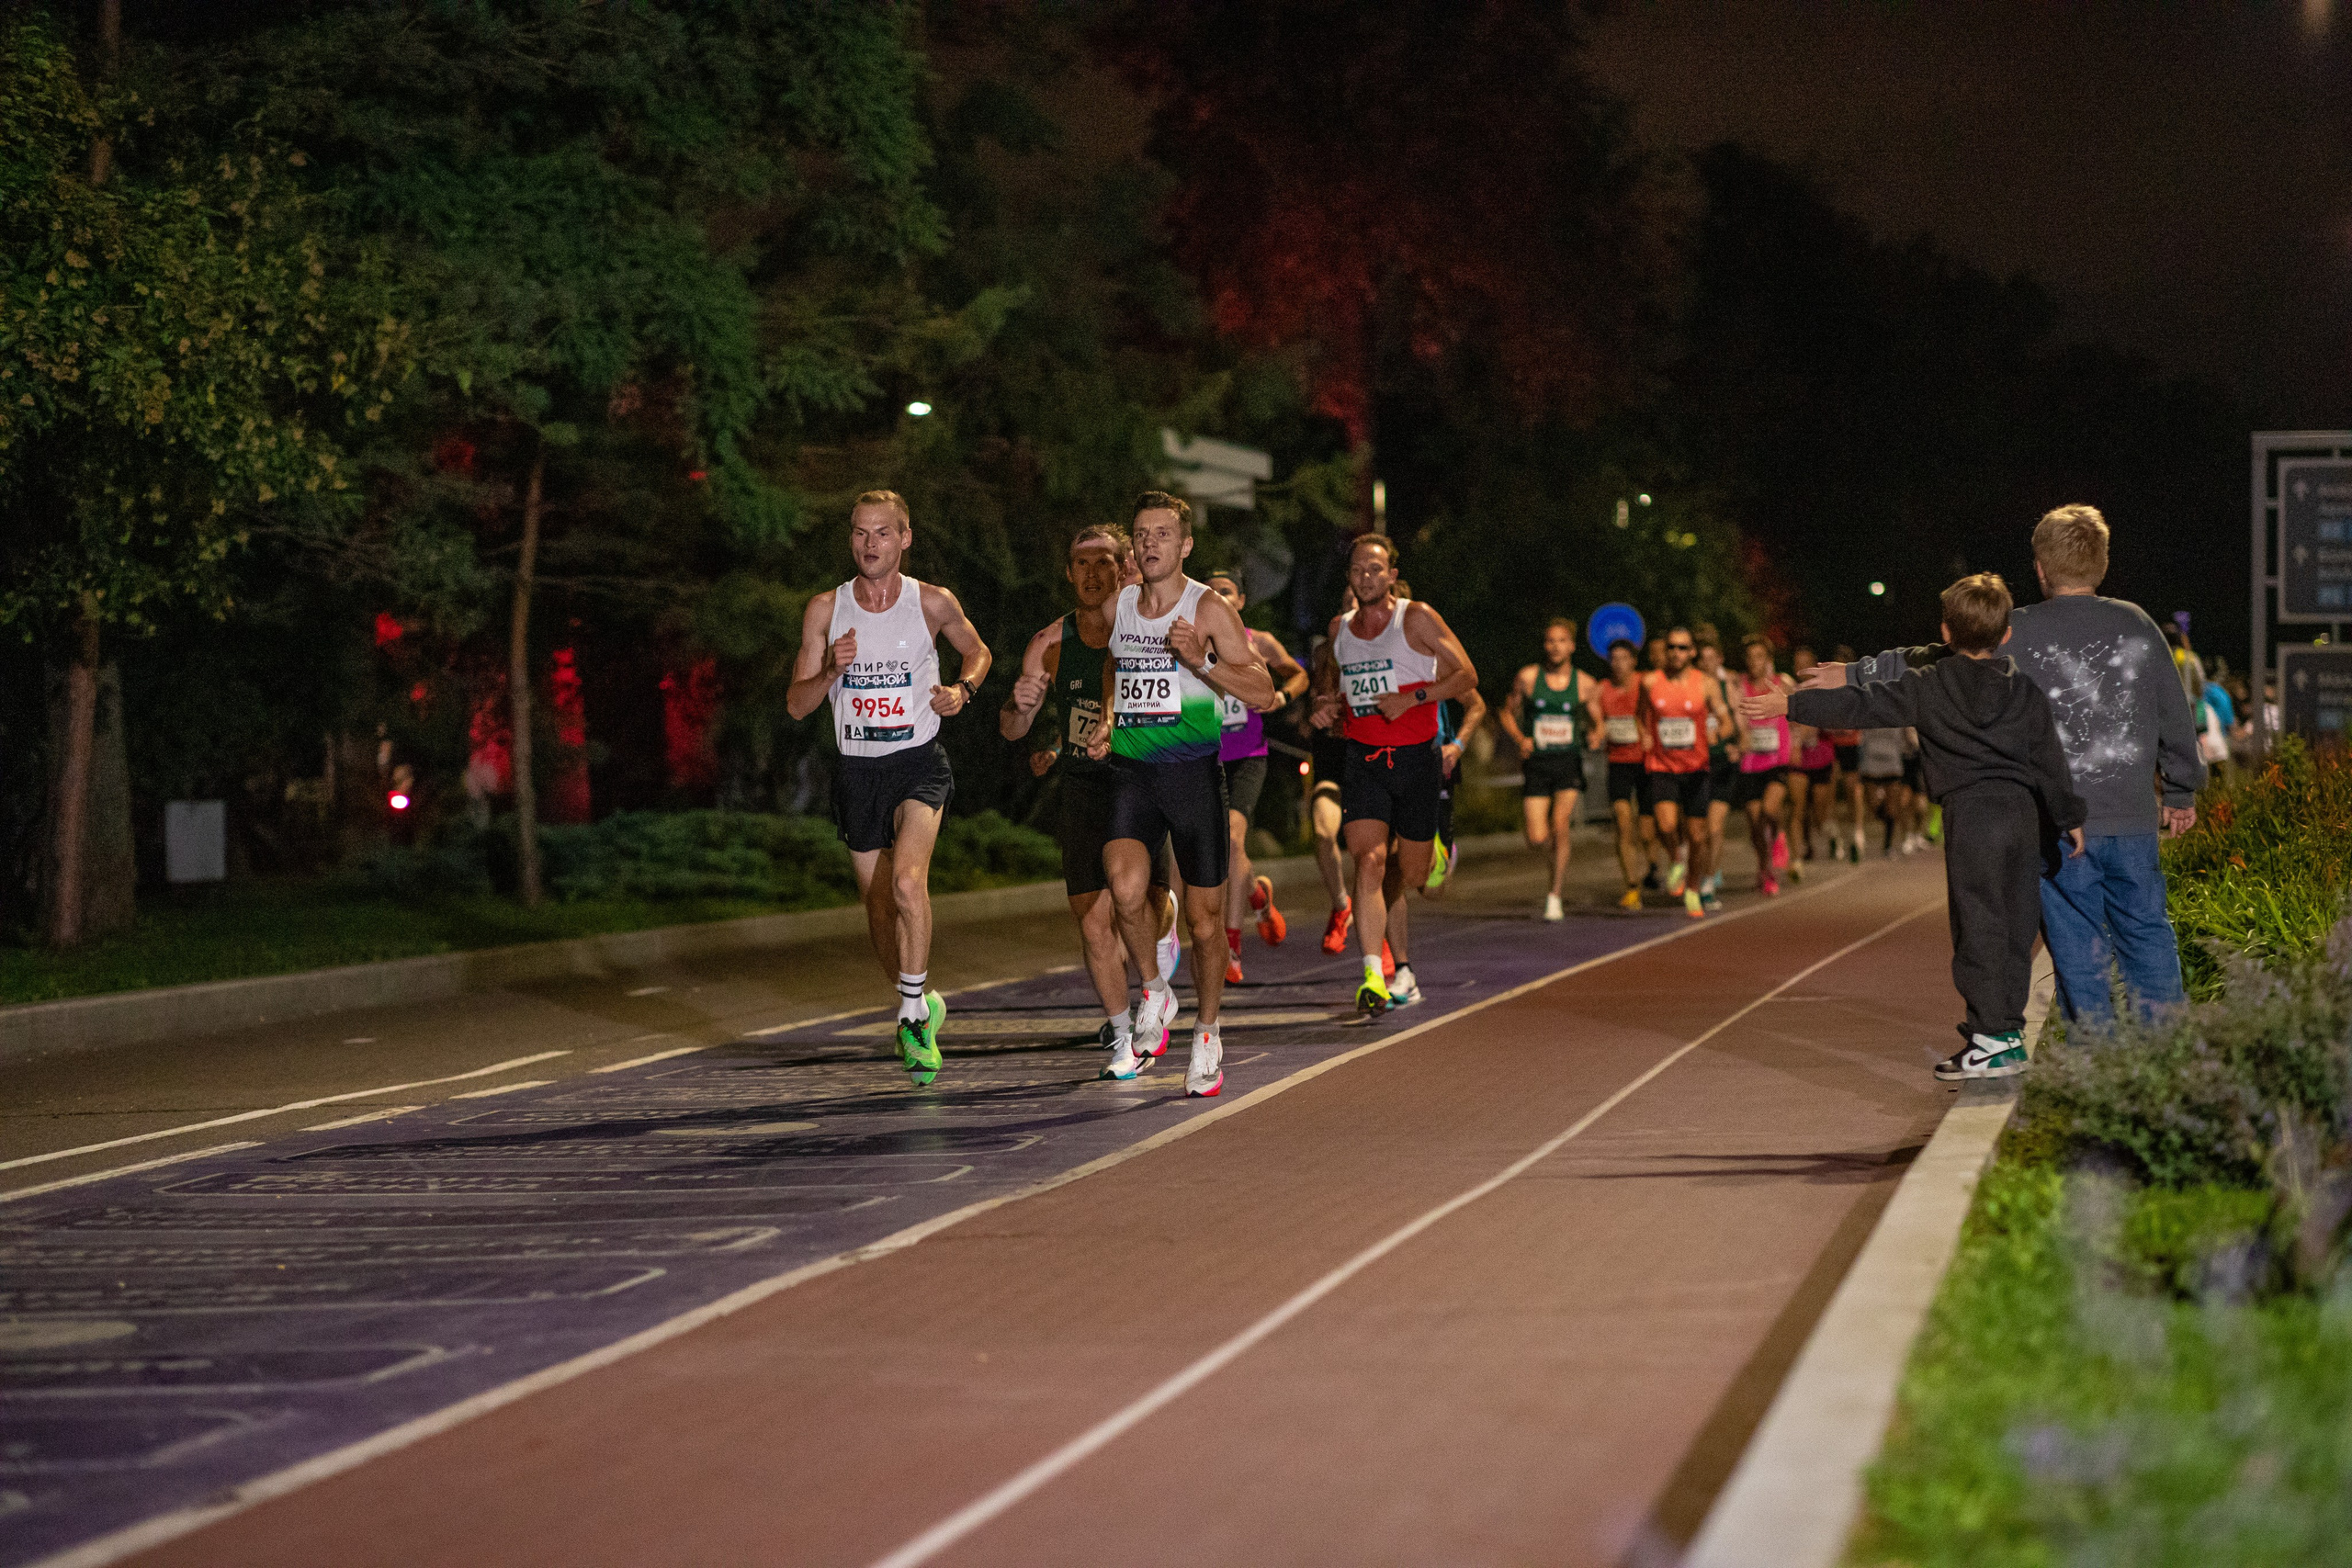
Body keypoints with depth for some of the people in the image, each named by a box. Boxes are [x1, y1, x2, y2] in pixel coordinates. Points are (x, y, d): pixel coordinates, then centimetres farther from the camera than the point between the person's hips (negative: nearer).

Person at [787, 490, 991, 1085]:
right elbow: (796, 704, 1)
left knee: (907, 880, -26)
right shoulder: (825, 610, 0)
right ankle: (920, 1004, 32)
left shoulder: (933, 603, -3)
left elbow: (976, 651, 16)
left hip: (918, 764, -3)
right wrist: (831, 670, -19)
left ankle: (913, 1013, -17)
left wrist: (961, 688, -5)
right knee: (880, 909, 9)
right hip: (857, 768, 3)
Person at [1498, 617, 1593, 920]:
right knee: (1537, 839, -8)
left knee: (1559, 826, -19)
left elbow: (1596, 721, 12)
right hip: (1535, 762, 0)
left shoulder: (1584, 684, 3)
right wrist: (1520, 739, -10)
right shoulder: (1527, 677, 0)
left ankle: (1555, 894, -6)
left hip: (1568, 762, 0)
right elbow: (1508, 713, 9)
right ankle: (1560, 864, 28)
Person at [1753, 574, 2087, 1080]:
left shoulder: (1931, 687, 0)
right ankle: (2007, 1031, 13)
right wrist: (2070, 819, 23)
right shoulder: (2027, 691, 11)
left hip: (1971, 811, -5)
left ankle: (1991, 1038, -7)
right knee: (2014, 928, 10)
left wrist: (1791, 705, 3)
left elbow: (1866, 705, -2)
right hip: (2024, 811, 5)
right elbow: (2050, 760, 14)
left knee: (1978, 927, -4)